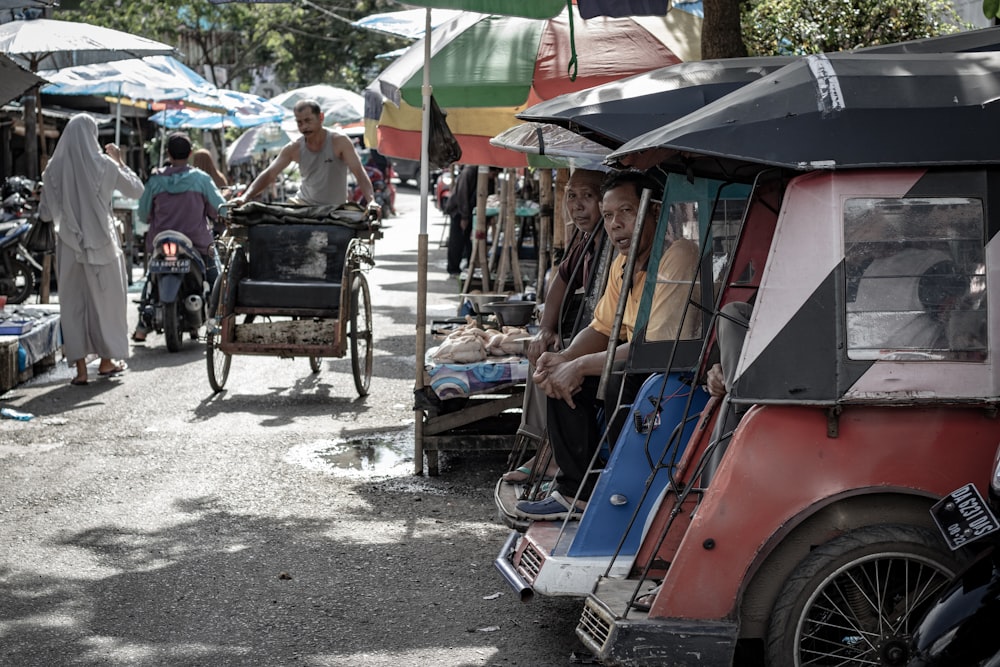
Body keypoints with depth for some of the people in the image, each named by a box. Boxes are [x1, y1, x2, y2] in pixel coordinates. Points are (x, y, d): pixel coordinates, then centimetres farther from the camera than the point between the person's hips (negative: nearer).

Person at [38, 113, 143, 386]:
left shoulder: (54, 169, -3)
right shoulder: (103, 165, -8)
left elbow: (45, 212, 2)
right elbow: (136, 190, 5)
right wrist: (120, 161, 16)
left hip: (69, 246, 2)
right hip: (101, 243, -2)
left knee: (73, 304, 7)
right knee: (106, 299, 13)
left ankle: (80, 368, 4)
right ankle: (107, 360, 24)